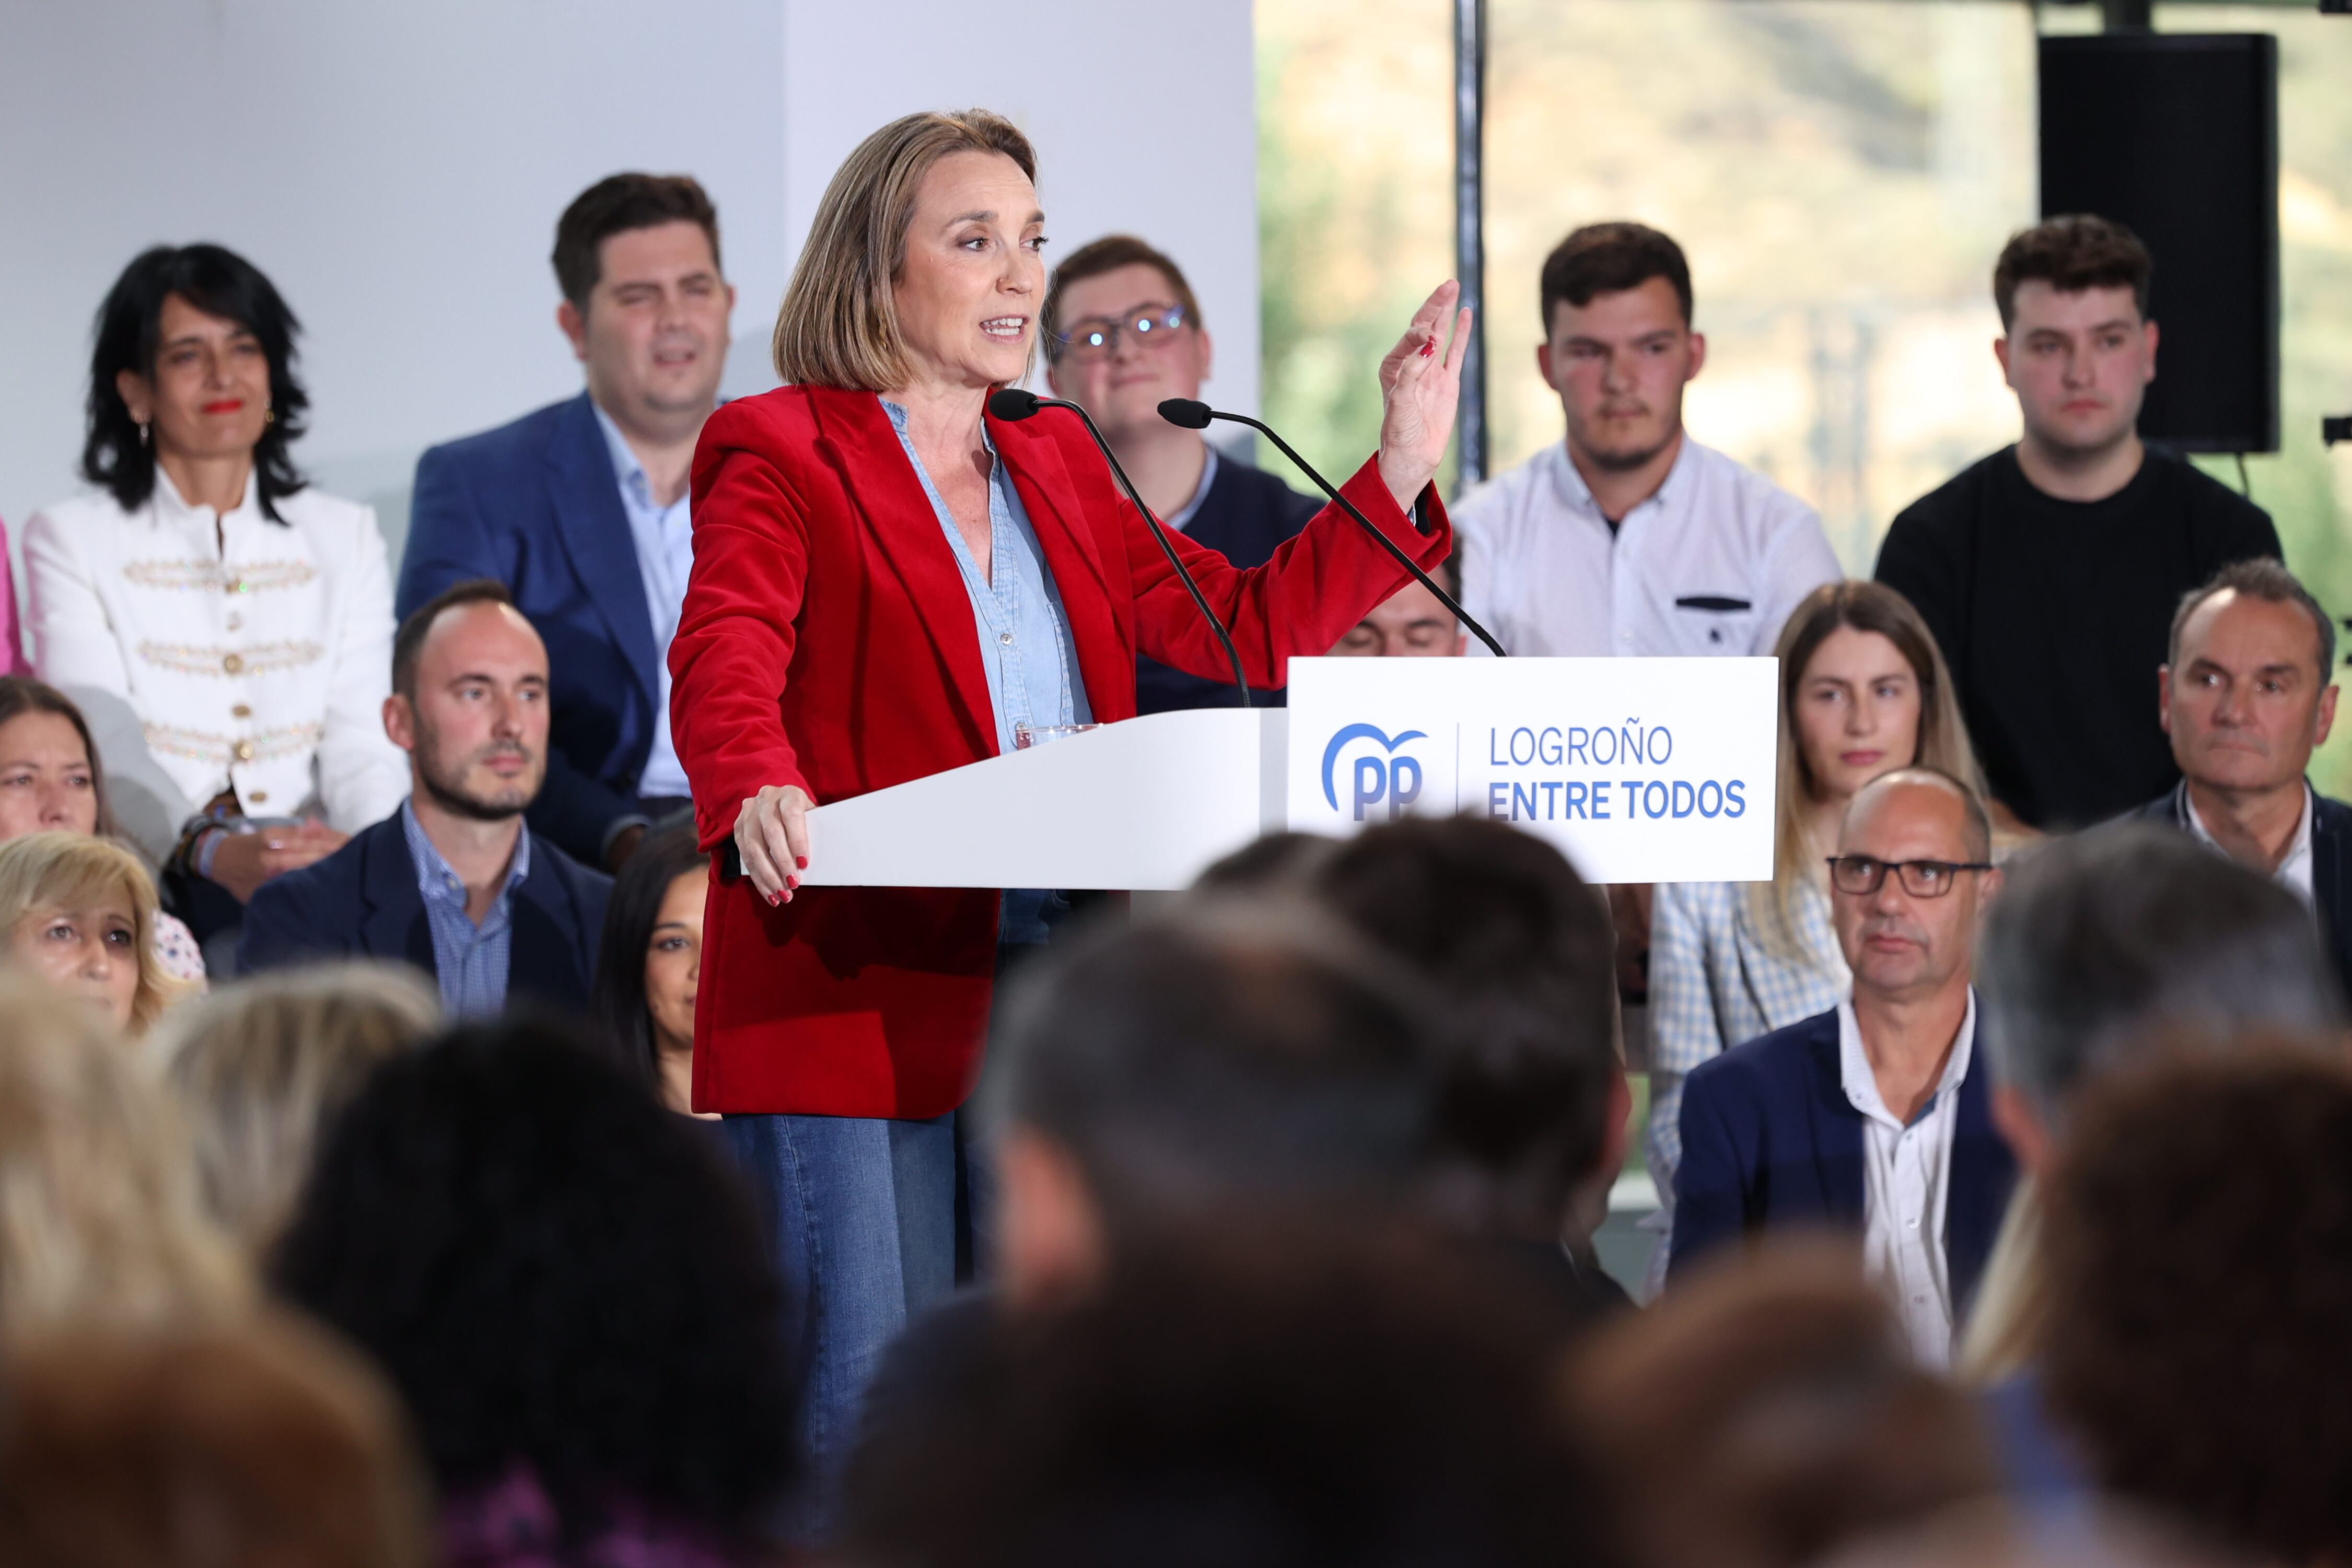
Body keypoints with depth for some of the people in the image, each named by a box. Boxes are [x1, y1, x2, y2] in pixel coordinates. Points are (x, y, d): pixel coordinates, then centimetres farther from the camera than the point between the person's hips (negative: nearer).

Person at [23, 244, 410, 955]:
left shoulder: (345, 539, 19)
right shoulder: (71, 542, 8)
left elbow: (362, 744, 6)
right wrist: (212, 852, -26)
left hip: (326, 878, 4)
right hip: (159, 890, -3)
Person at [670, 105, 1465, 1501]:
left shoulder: (1057, 466, 19)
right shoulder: (784, 456, -1)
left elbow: (1247, 629, 21)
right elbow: (726, 662, -18)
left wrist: (1404, 467, 11)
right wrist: (758, 792, -39)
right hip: (855, 1004, -6)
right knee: (866, 1421, -8)